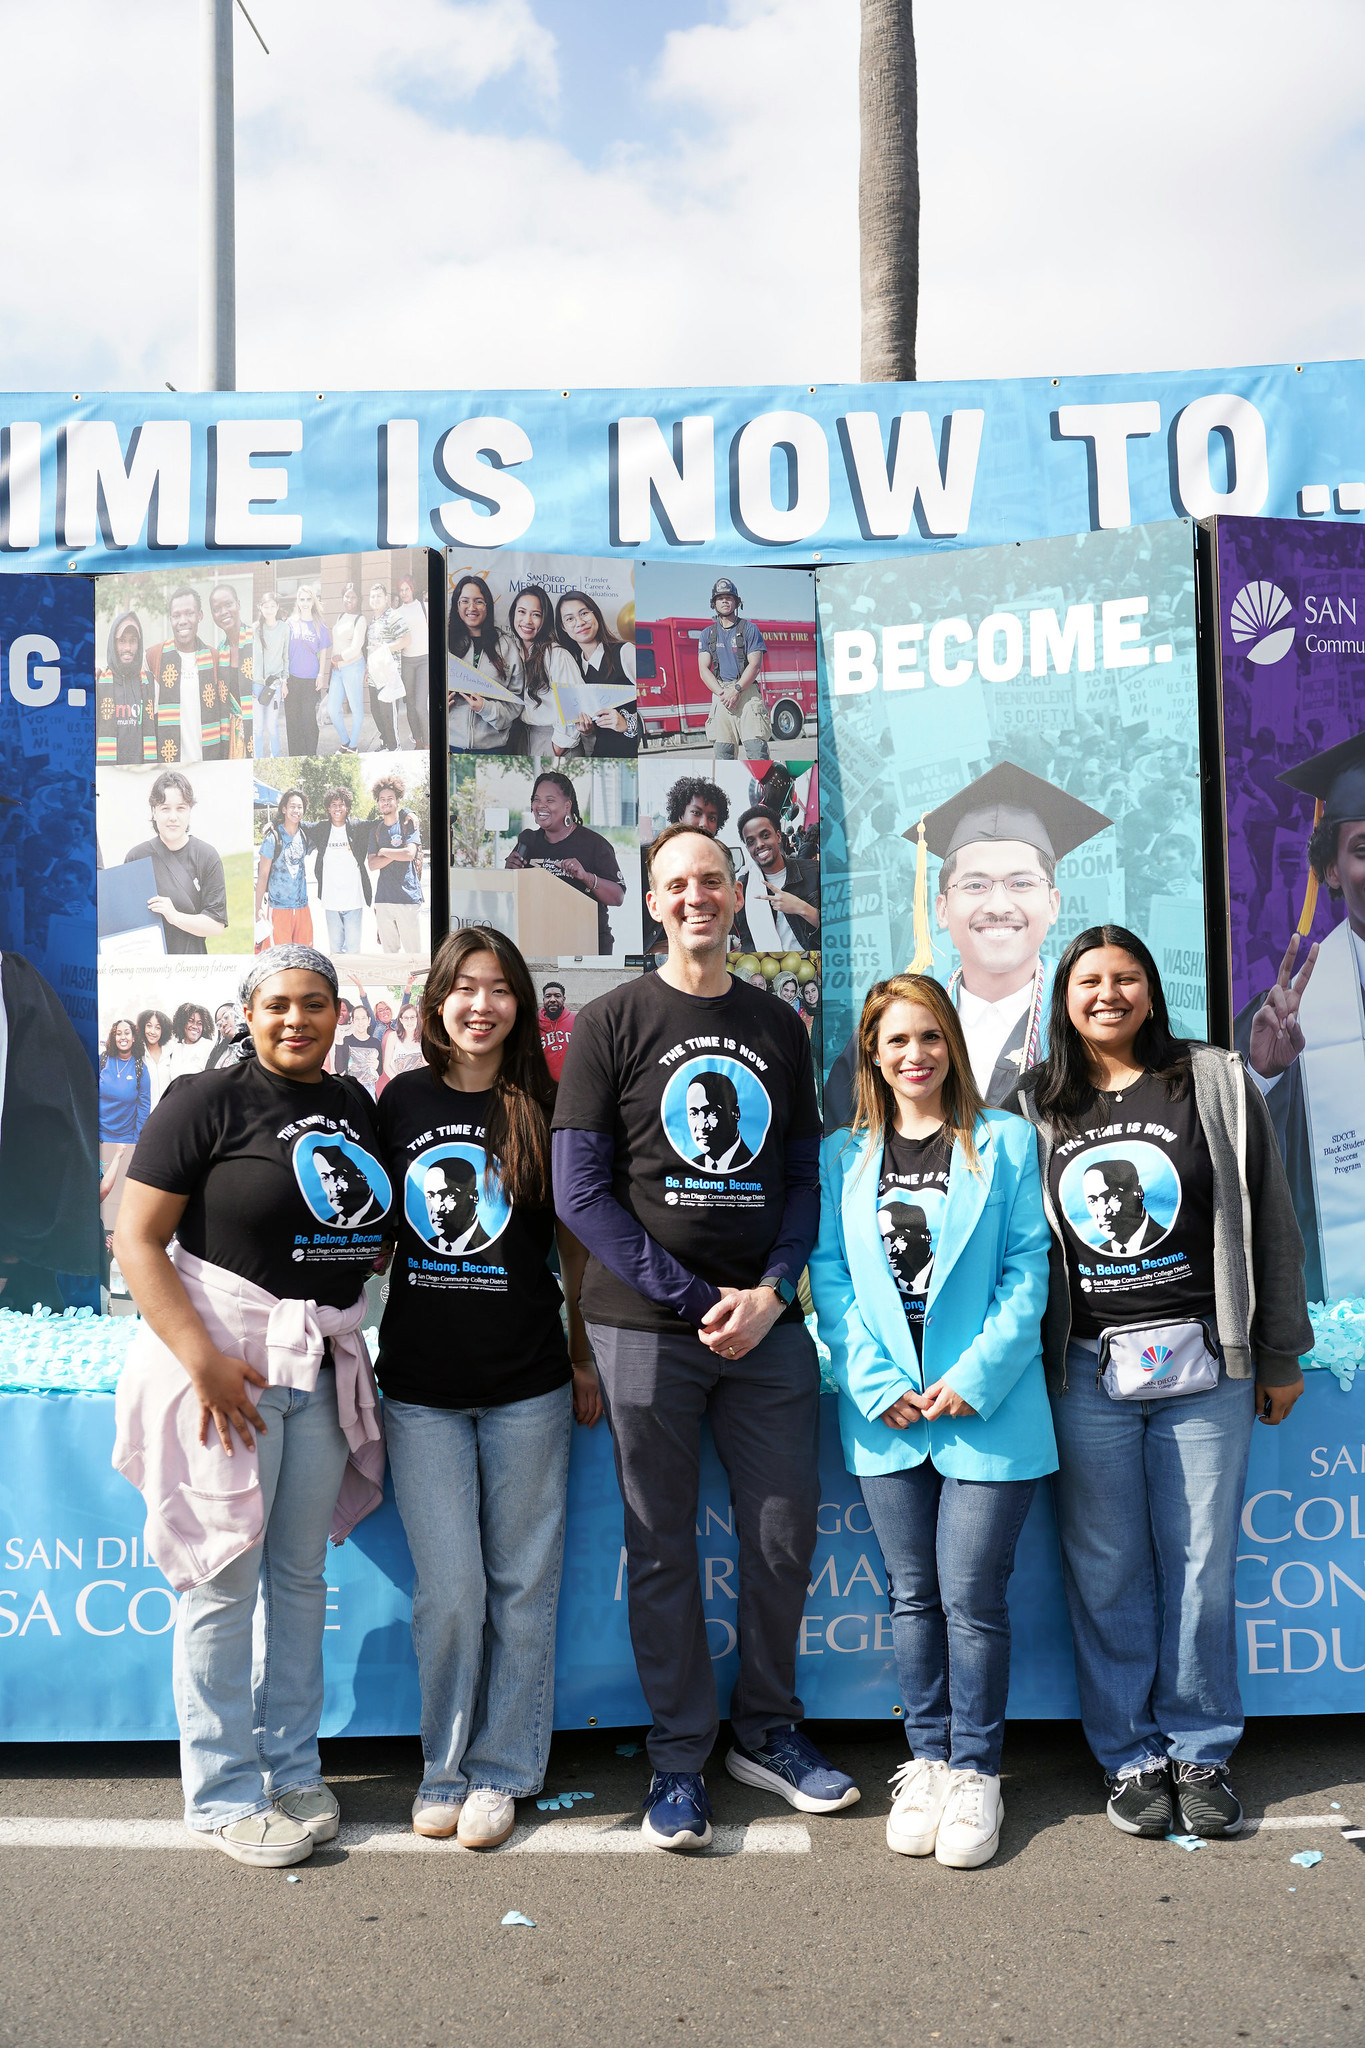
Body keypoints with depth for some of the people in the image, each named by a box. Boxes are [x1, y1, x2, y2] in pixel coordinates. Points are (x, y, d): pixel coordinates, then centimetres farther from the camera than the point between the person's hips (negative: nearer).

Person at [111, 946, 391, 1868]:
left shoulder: (357, 1107, 9)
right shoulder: (208, 1101, -9)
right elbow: (137, 1240, -13)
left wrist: (336, 1315, 6)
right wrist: (204, 1360, -19)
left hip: (322, 1367, 6)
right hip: (224, 1357, -5)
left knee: (301, 1574, 14)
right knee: (225, 1583, 2)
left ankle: (294, 1768, 29)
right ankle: (224, 1794, 18)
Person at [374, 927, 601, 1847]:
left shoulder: (545, 1109, 0)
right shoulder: (403, 1101, 4)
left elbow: (575, 1243, 7)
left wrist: (584, 1355, 6)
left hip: (527, 1383, 0)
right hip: (422, 1383, 1)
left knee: (522, 1585, 8)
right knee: (448, 1588, 3)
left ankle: (500, 1771, 23)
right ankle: (446, 1767, 22)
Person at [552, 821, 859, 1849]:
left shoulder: (780, 1028, 11)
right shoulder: (611, 1022, 0)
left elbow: (804, 1180, 11)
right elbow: (581, 1193, -6)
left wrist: (771, 1291, -7)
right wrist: (697, 1299, -10)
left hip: (769, 1326, 3)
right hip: (647, 1328, -3)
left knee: (785, 1533, 8)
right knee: (663, 1545, 5)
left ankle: (768, 1730, 28)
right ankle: (680, 1755, 21)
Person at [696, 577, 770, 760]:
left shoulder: (749, 629, 7)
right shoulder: (708, 634, 16)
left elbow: (755, 665, -2)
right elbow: (704, 670, 6)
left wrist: (736, 690, -14)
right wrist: (721, 694, -10)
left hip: (747, 691, -3)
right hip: (720, 694, 3)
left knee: (756, 748, -15)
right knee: (723, 752, -3)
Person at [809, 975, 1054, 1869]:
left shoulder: (1005, 1142, 2)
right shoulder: (843, 1156, 7)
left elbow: (1028, 1268, -3)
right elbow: (831, 1274, 3)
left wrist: (976, 1375, -13)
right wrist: (877, 1381, -9)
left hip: (987, 1404, -2)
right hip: (888, 1410, 2)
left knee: (973, 1594, 0)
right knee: (915, 1594, 11)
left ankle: (977, 1772, 18)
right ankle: (928, 1762, 26)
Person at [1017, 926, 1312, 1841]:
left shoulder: (1215, 1082, 4)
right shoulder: (1036, 1106, 7)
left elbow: (1270, 1222, 6)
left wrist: (1280, 1353, 6)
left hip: (1204, 1365, 0)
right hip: (1087, 1372, 1)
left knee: (1201, 1563, 5)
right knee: (1107, 1572, 5)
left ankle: (1201, 1752, 22)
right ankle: (1131, 1756, 21)